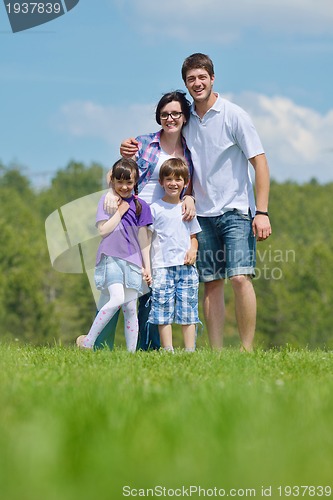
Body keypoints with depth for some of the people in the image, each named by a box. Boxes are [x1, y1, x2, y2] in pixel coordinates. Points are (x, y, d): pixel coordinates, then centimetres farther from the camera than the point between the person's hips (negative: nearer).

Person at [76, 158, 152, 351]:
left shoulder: (140, 206, 8)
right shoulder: (106, 201, 4)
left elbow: (143, 239, 8)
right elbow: (104, 230, -8)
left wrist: (147, 267, 5)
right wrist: (121, 210, -6)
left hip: (133, 261, 3)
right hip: (111, 257, -3)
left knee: (131, 309, 1)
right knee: (117, 299, -21)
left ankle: (132, 352, 5)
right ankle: (88, 341, -14)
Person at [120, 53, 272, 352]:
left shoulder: (234, 115, -5)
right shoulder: (186, 120, 8)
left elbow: (260, 162, -7)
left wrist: (262, 212, -14)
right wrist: (133, 151, 3)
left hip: (236, 211, -4)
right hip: (203, 214, 5)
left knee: (239, 277, -15)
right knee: (211, 283, 3)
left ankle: (247, 350, -12)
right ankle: (216, 353, 6)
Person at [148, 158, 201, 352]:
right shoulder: (155, 209, 3)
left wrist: (193, 250, -1)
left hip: (186, 266, 3)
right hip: (162, 266, -3)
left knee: (188, 311, 0)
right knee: (163, 311, -6)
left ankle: (190, 351, 1)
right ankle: (168, 350, -5)